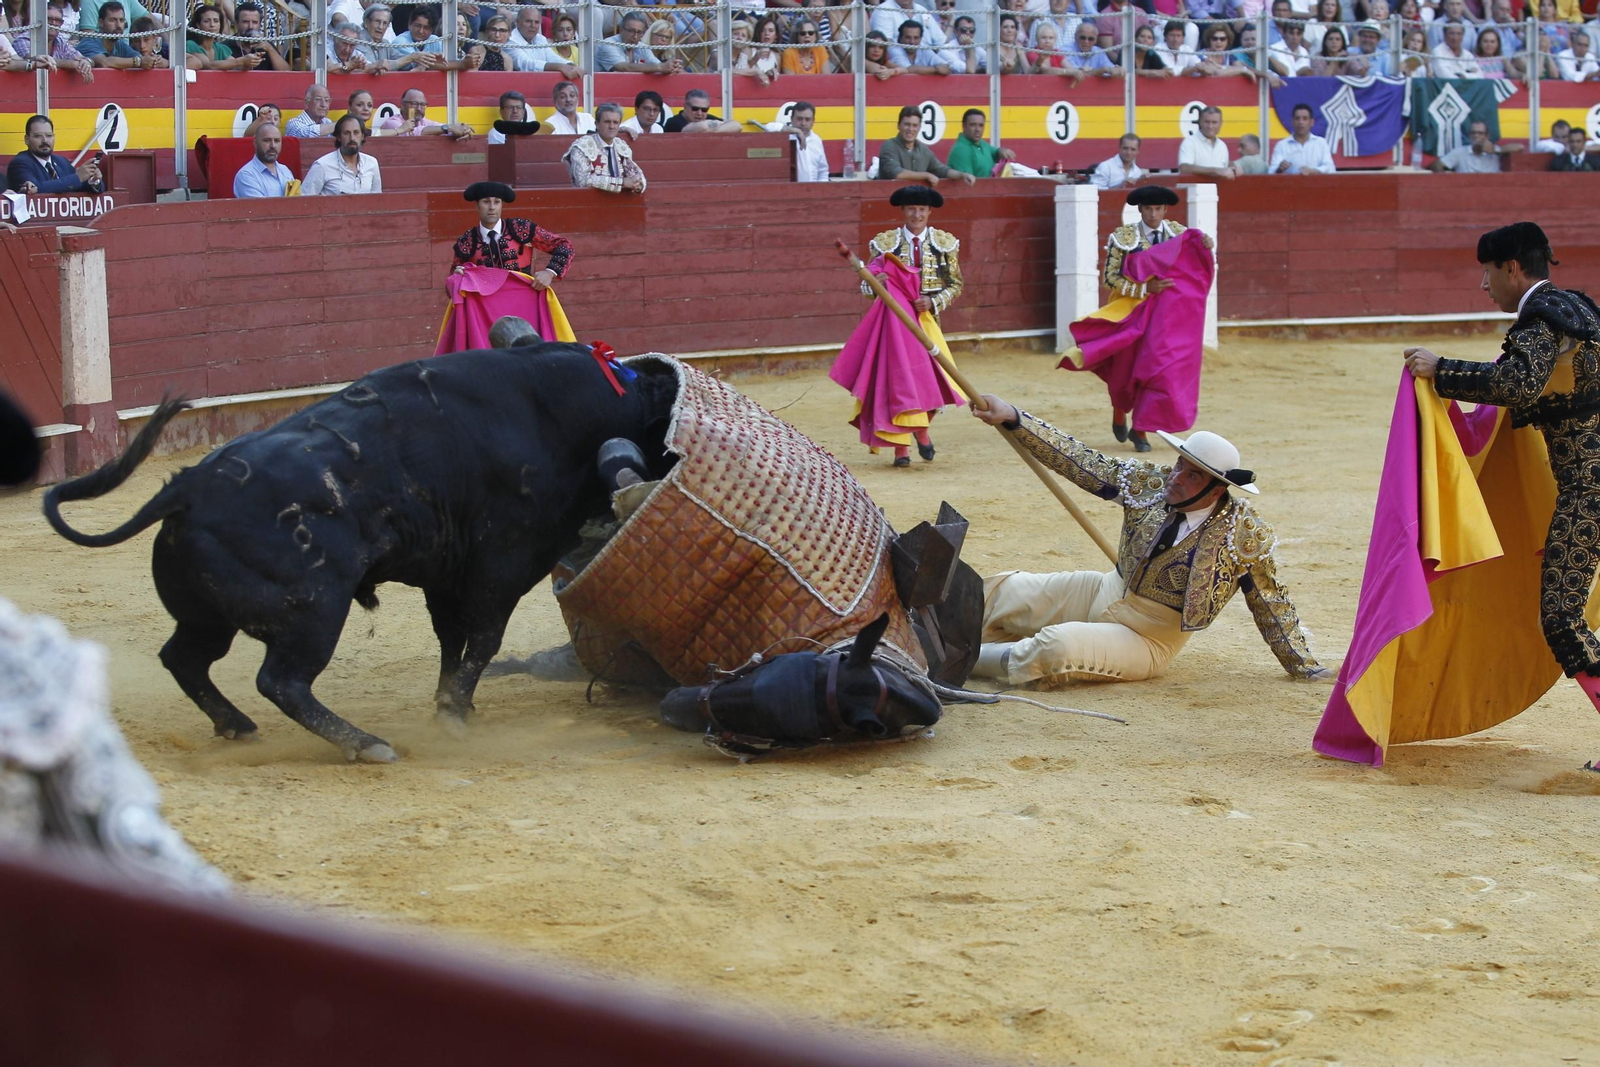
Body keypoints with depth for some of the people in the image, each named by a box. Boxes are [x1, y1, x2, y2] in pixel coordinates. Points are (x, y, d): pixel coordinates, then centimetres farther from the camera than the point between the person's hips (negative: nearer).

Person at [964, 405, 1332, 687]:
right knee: (999, 592, 1)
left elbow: (1271, 604, -7)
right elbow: (1080, 461, -9)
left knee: (1058, 647, -30)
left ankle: (971, 659, -9)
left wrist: (1306, 667, -3)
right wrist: (1011, 418, -16)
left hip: (1145, 641, -5)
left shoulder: (1246, 534, -18)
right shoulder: (1152, 481, -9)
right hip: (1098, 593, 6)